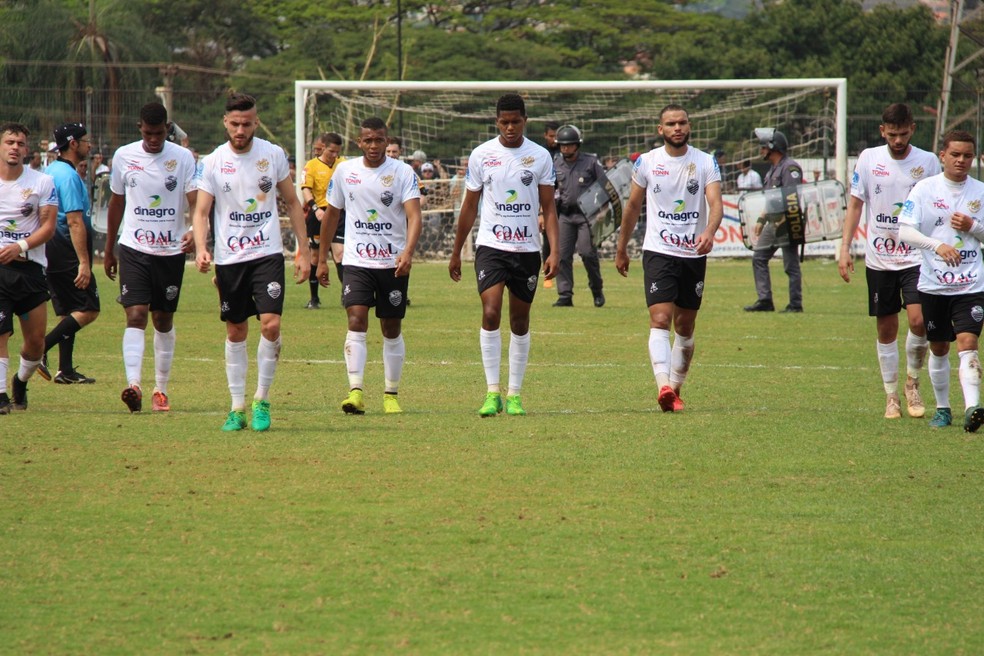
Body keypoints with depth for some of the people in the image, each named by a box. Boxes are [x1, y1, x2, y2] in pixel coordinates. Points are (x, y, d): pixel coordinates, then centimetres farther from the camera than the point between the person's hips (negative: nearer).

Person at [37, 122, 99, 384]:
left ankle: (65, 370, 11)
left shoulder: (50, 171, 14)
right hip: (67, 252, -10)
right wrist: (84, 262, -25)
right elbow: (74, 221, -22)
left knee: (68, 311, 13)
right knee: (88, 310, -6)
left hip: (51, 251, 10)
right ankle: (40, 349, -15)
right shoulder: (69, 176, -16)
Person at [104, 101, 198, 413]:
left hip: (171, 250, 0)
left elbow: (195, 200, -11)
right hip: (134, 249, 0)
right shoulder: (124, 156, 1)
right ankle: (133, 385, -26)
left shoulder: (182, 158, -4)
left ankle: (161, 389, 22)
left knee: (163, 320, 10)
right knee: (136, 315, -15)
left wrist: (195, 232, -32)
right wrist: (108, 250, 16)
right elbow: (116, 203, 12)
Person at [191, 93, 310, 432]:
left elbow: (292, 203, 9)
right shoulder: (212, 162, -2)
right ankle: (237, 407, 15)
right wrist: (201, 248, -21)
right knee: (236, 332, 6)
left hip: (268, 254, -1)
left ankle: (262, 399, 1)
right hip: (229, 258, 1)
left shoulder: (274, 155, 1)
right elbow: (201, 211, -2)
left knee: (271, 324, -15)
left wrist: (303, 252, 5)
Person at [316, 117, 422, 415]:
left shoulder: (403, 172, -5)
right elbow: (331, 214, 14)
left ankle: (391, 395, 18)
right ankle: (355, 391, -21)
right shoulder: (345, 171, 3)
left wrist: (408, 252, -33)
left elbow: (414, 215, -16)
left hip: (393, 263, -1)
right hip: (356, 261, 1)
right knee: (356, 321, -16)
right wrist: (322, 259, 15)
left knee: (392, 330, 6)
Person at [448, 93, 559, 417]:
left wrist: (554, 251, -6)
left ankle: (514, 394, 16)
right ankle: (492, 392, -15)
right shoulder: (481, 155, 1)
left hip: (527, 249, 1)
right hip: (491, 246, -1)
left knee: (520, 322, 7)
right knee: (490, 313, -17)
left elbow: (548, 207, 4)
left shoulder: (540, 156, 2)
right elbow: (469, 205, 9)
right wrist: (456, 252, 11)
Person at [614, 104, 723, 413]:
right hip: (658, 252, -2)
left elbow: (716, 203, -14)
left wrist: (709, 232, -34)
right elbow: (633, 206, 13)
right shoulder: (646, 162, 1)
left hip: (694, 254, 2)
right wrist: (621, 249, 17)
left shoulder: (705, 162, -1)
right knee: (660, 320, -18)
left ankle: (675, 388, 25)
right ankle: (663, 386, -31)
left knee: (685, 327, 10)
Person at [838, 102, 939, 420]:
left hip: (916, 256, -1)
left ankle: (912, 382, 6)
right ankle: (891, 395, 17)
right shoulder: (868, 159, 1)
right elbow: (855, 204, 7)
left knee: (919, 320, -16)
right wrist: (845, 248, 0)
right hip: (879, 258, 1)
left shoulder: (928, 162, -1)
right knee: (886, 329, 5)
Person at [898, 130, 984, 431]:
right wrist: (937, 245, -24)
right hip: (933, 283, 0)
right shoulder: (925, 189, -2)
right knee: (939, 347, 11)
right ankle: (942, 408, 26)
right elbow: (905, 231, -9)